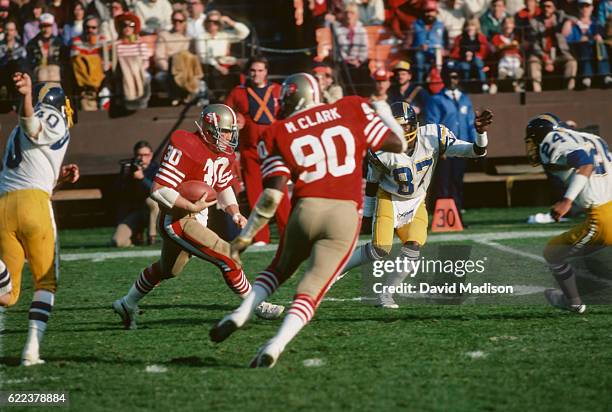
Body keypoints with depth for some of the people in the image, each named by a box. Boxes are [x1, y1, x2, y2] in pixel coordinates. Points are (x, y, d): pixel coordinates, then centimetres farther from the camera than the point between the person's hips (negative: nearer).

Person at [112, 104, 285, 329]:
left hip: (195, 219, 10)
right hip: (178, 220, -10)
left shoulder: (222, 154, 4)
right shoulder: (185, 149, -24)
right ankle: (256, 305, -1)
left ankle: (127, 304, 45)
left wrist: (234, 212, 2)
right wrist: (192, 207, -27)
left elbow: (224, 187, 20)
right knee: (228, 258, -14)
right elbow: (159, 190, -27)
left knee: (167, 269, 28)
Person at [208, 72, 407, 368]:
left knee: (281, 268, 28)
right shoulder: (351, 110, 10)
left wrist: (245, 236, 8)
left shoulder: (279, 134, 7)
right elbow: (398, 145, 16)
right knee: (310, 292, 0)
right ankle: (276, 345, -21)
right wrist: (382, 111, 33)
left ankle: (240, 315, 10)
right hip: (346, 213, -1)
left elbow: (273, 195, 0)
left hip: (306, 209, 1)